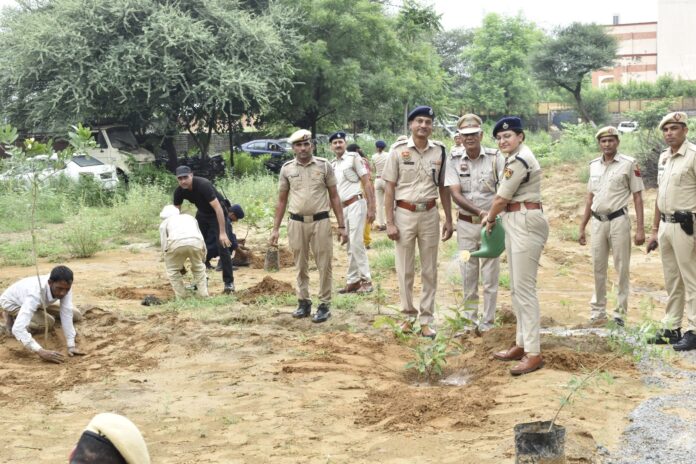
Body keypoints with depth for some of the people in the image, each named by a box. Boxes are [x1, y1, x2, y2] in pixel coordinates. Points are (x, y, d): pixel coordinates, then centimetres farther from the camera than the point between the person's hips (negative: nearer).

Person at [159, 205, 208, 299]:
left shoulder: (164, 223, 33)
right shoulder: (190, 217, 41)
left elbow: (164, 245, 26)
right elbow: (201, 237, 34)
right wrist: (202, 257, 43)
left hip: (177, 242, -2)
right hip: (196, 241, 2)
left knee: (173, 270, 22)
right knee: (198, 267, 28)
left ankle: (181, 298, 19)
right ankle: (204, 295, 24)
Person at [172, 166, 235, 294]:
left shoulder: (203, 185, -34)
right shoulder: (179, 191, -14)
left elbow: (218, 208, -36)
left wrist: (222, 233, -39)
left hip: (218, 214, -7)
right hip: (202, 214, 7)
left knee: (222, 246, -16)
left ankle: (229, 282, -10)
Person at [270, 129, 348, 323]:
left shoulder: (324, 165, 1)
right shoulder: (287, 168, 5)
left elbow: (334, 197, 3)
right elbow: (282, 200, 11)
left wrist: (341, 226, -1)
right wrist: (275, 228, 6)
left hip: (320, 221, -2)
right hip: (296, 223, 2)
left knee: (324, 265, 0)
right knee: (301, 265, 10)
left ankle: (324, 305, 8)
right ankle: (304, 302, 21)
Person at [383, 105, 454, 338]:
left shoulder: (439, 151, 3)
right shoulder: (399, 150, -4)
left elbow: (443, 188, 10)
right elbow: (389, 188, -3)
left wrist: (449, 220, 7)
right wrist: (389, 222, -8)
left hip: (430, 214, 2)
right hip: (404, 214, -2)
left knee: (430, 270, 6)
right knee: (405, 269, 6)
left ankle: (425, 319, 15)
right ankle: (409, 315, 20)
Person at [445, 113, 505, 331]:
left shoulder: (495, 157, -7)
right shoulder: (454, 159, -3)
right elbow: (455, 194, -9)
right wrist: (481, 212, -23)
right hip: (466, 224, 2)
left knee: (490, 276, 4)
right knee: (468, 275, 10)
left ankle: (487, 322, 14)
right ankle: (470, 318, 24)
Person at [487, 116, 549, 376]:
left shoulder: (519, 160, -15)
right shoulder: (515, 158, 18)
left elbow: (500, 199, -11)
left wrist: (490, 219, 5)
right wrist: (493, 216, 11)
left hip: (526, 223, -11)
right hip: (514, 224, 11)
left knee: (524, 288, -11)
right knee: (516, 288, 14)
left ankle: (534, 354, -10)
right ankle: (522, 344, 22)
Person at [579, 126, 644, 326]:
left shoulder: (629, 164, -5)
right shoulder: (594, 165, 9)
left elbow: (637, 197, -6)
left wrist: (640, 229, -11)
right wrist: (582, 227, 14)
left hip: (618, 220, -5)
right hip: (597, 221, 5)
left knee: (622, 268, 1)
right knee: (598, 268, 10)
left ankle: (620, 311, 9)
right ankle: (598, 310, 20)